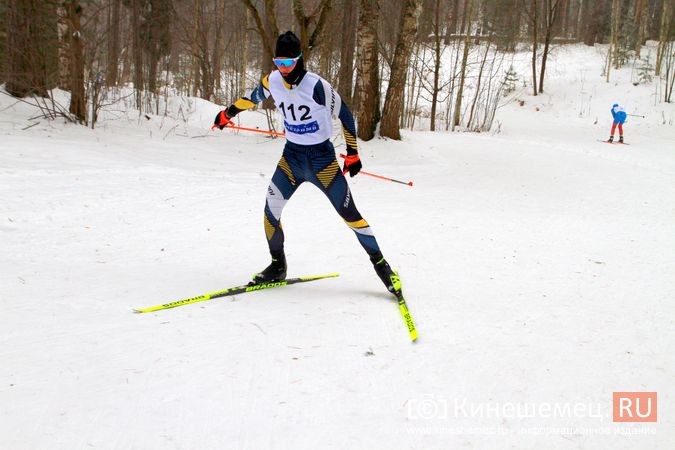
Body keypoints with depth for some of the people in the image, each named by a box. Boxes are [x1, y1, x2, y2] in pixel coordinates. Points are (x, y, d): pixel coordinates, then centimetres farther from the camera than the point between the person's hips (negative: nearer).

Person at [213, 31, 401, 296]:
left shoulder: (317, 86, -21)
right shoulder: (272, 82, -6)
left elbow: (344, 115, -11)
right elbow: (253, 98, 17)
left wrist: (352, 154, -8)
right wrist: (227, 113, 29)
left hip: (321, 157, -5)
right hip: (291, 156, 5)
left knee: (348, 212, -5)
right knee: (271, 209, -4)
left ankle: (380, 264, 9)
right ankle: (278, 265, 15)